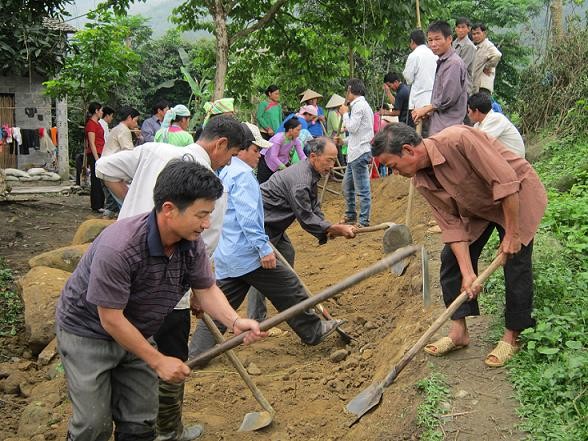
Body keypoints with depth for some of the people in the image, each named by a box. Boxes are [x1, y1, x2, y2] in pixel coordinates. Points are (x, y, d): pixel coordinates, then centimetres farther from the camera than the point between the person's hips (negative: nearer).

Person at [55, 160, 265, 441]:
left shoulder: (192, 242, -15)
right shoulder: (118, 247, -35)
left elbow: (207, 289, -1)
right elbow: (111, 319, -27)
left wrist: (235, 321, -21)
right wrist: (158, 361, -20)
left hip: (135, 333, 6)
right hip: (88, 331, -6)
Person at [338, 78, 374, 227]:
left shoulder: (359, 105, -13)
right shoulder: (361, 105, 20)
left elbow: (352, 127, -18)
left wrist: (345, 114, -5)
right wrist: (344, 141, 22)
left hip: (360, 153, -11)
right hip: (355, 153, 11)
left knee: (362, 189, -7)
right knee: (347, 186, 19)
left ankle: (364, 222, -5)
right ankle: (351, 215, 29)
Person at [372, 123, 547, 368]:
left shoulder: (458, 140, -36)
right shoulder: (422, 182, -12)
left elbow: (506, 181, -33)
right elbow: (451, 225, -11)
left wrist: (512, 233, -26)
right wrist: (468, 273, -19)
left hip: (517, 195, -7)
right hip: (476, 207, 7)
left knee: (516, 263, -9)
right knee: (451, 258, 0)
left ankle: (512, 337, 8)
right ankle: (458, 332, 12)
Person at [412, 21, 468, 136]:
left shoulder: (454, 63, -14)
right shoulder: (442, 62, 17)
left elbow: (448, 99, -19)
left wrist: (425, 109, -6)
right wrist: (427, 113, 7)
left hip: (447, 127, -9)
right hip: (438, 125, 9)